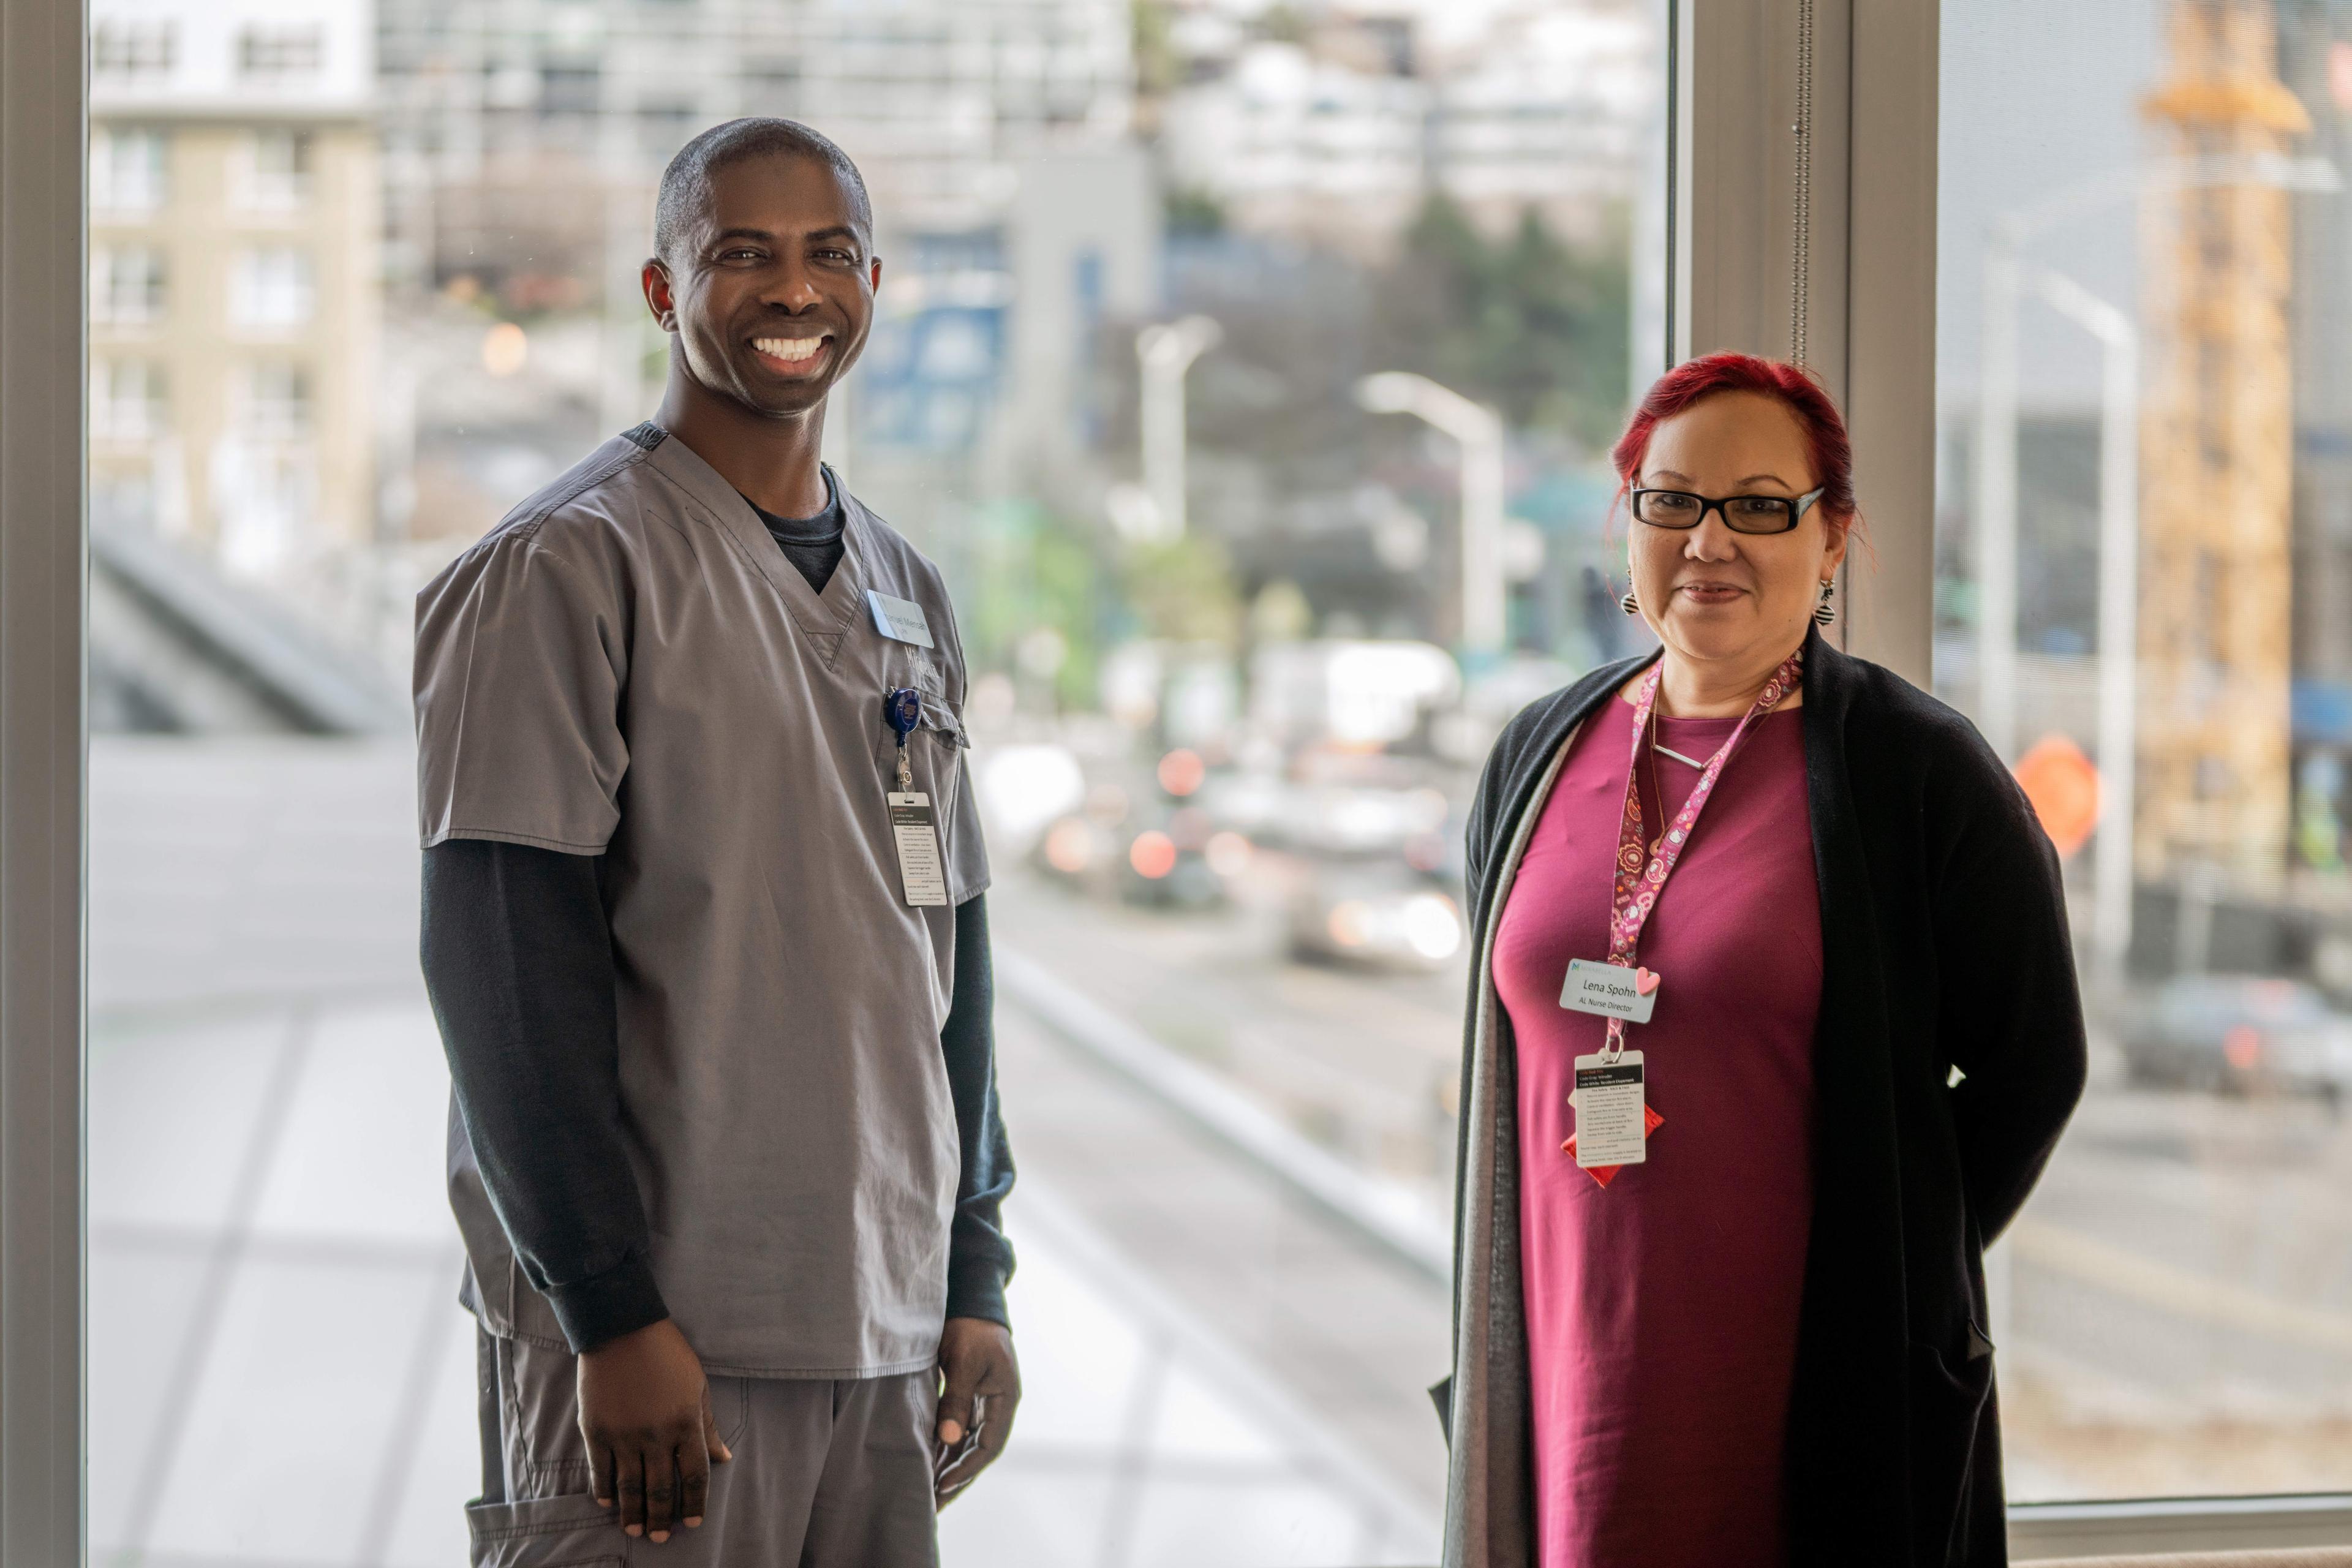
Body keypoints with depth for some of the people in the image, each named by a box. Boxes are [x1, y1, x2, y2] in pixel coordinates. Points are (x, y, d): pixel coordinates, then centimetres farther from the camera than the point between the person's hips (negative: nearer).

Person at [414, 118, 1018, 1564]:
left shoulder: (910, 594, 15)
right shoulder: (566, 568, -7)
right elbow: (508, 971, -13)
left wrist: (978, 1278, 13)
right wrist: (615, 1311, -17)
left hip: (886, 1337, 6)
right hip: (658, 1336, -6)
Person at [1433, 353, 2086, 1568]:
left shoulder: (1917, 769, -5)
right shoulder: (1538, 755, 9)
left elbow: (2031, 1060, -1)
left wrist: (1898, 1270, -3)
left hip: (1816, 1383, -4)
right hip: (1563, 1364, 4)